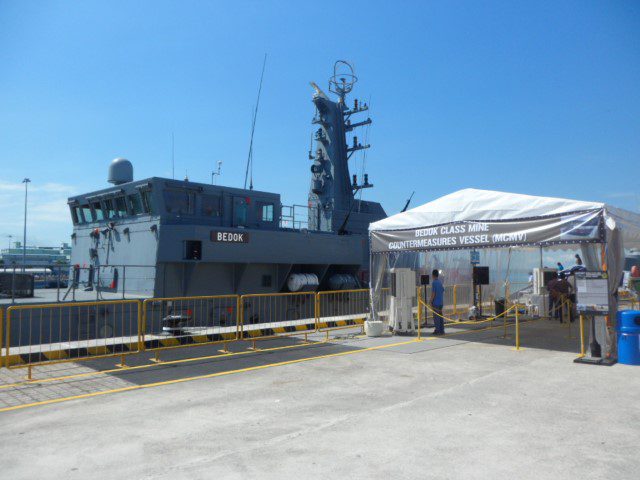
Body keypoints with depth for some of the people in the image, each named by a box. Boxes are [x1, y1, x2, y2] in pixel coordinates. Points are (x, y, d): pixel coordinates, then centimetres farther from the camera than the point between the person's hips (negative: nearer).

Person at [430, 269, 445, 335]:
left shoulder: (434, 283, -12)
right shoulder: (441, 282, 11)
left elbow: (433, 293, -16)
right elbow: (443, 291, 15)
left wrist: (431, 302, -9)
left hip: (436, 302, -8)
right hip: (441, 302, 8)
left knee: (436, 317, -3)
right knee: (440, 316, 11)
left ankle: (437, 330, -2)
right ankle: (442, 330, 14)